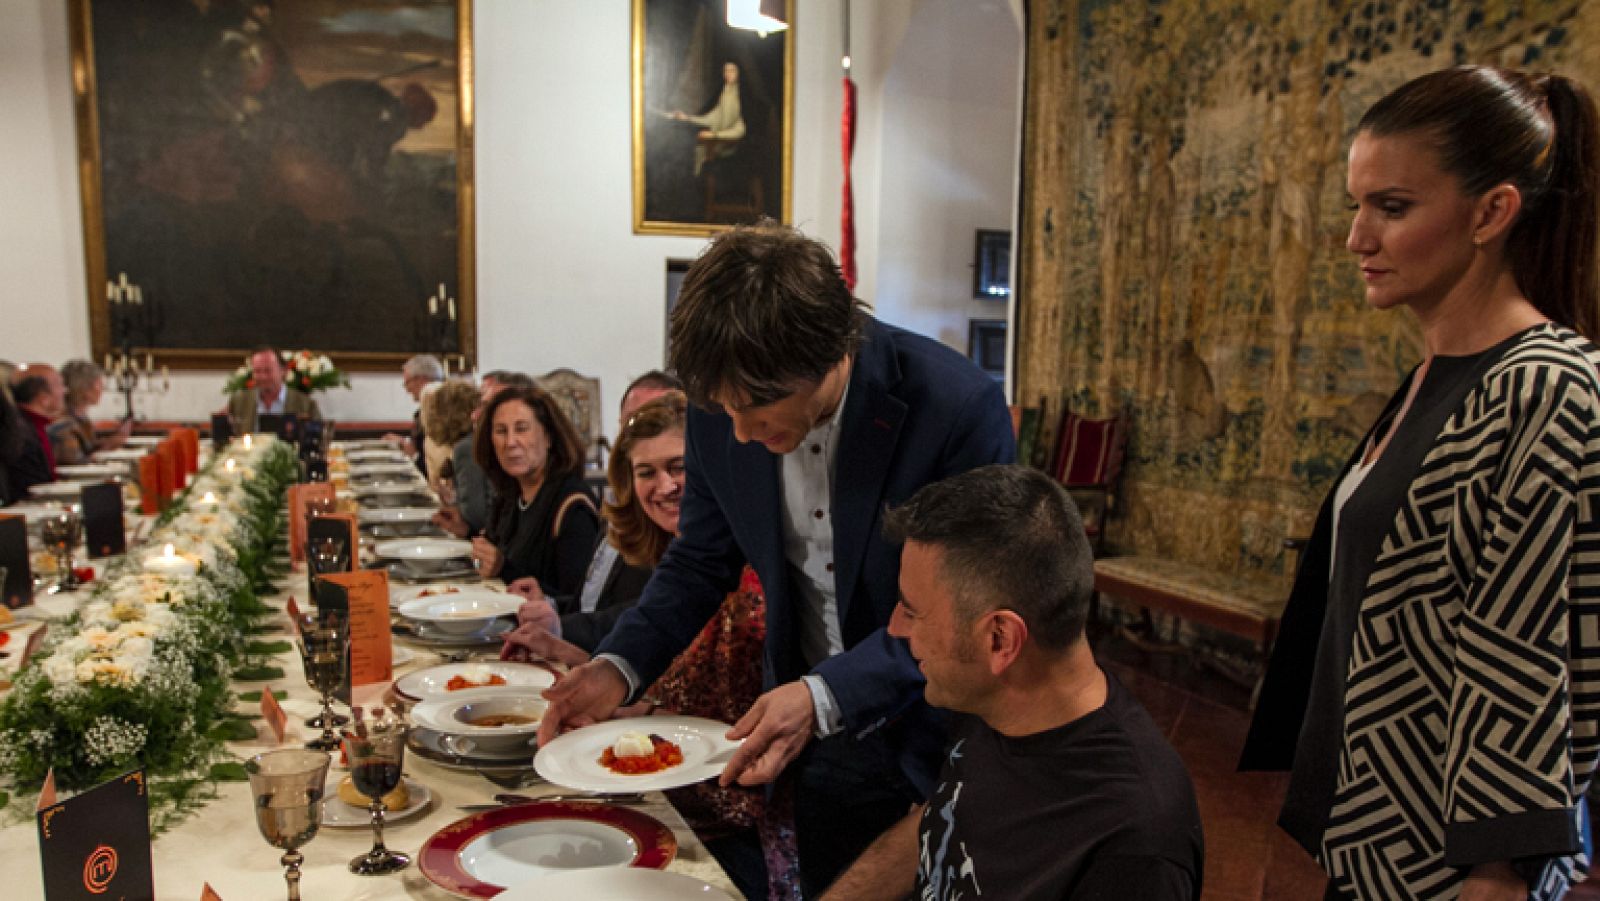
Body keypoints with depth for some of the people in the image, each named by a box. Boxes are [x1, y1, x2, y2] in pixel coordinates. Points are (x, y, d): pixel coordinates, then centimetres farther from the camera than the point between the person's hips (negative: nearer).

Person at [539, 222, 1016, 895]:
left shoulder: (959, 406, -26)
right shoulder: (723, 407, -12)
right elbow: (701, 560, 2)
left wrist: (826, 695, -32)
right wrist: (619, 665, -14)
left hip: (934, 739, -3)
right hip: (817, 748, 4)